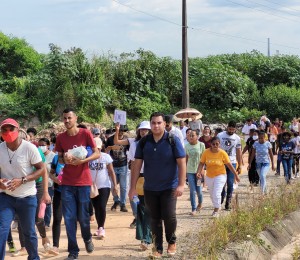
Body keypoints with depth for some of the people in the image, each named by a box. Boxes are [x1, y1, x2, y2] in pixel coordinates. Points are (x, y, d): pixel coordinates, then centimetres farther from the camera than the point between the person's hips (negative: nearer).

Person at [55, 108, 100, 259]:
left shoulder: (85, 133, -6)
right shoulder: (60, 138, 4)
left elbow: (97, 154, -4)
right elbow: (59, 159, 12)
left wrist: (82, 160, -20)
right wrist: (64, 160, -12)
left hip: (83, 182, -2)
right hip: (67, 183, 3)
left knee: (83, 216, 4)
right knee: (69, 218, 0)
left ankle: (87, 239, 35)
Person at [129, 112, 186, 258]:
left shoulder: (173, 141, -8)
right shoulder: (143, 142, 0)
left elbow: (181, 163, -9)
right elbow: (137, 165, 2)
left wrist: (181, 185, -16)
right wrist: (133, 187, -1)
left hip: (169, 187, -3)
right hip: (149, 188, 3)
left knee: (169, 216, -9)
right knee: (155, 219, 8)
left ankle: (171, 242, 18)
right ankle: (157, 248, 19)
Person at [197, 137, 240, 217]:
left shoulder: (222, 153, -14)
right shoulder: (206, 152, -10)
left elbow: (229, 165, -7)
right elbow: (201, 163, -7)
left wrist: (236, 175, -3)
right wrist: (199, 172, -23)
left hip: (220, 176, -3)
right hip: (209, 177, 4)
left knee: (216, 194, -15)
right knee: (212, 194, 17)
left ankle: (216, 211, 1)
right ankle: (217, 207, 40)